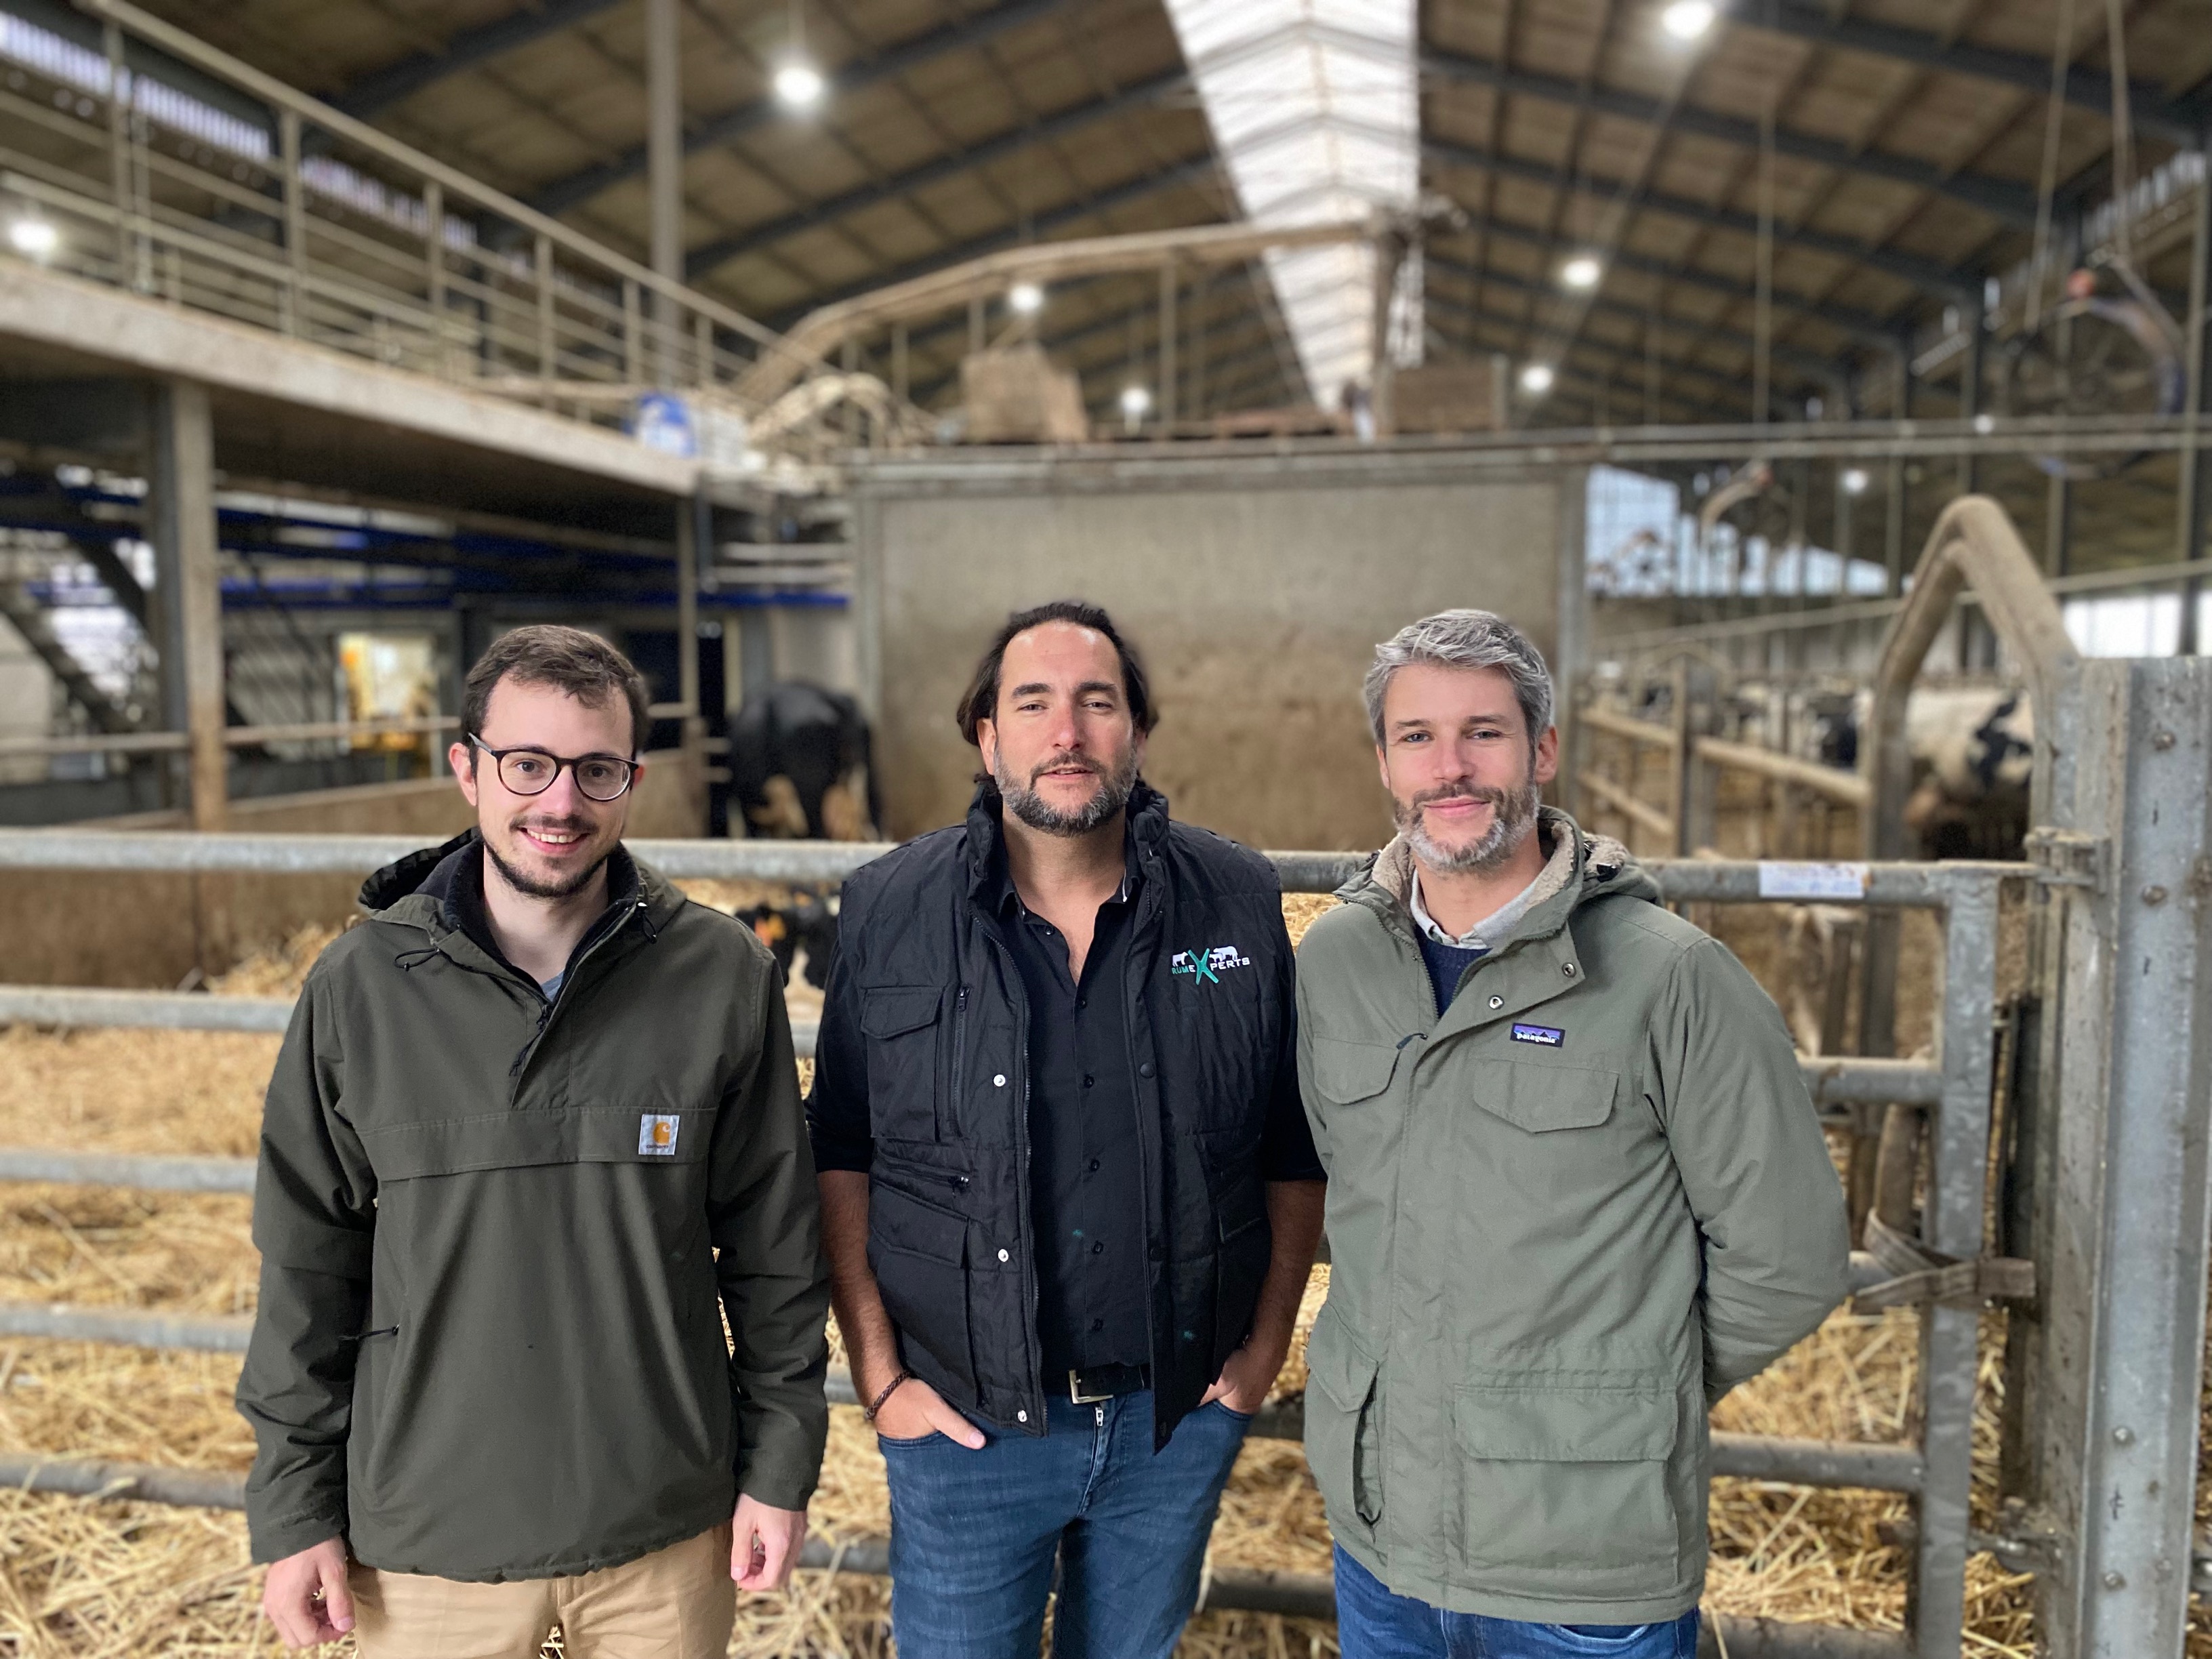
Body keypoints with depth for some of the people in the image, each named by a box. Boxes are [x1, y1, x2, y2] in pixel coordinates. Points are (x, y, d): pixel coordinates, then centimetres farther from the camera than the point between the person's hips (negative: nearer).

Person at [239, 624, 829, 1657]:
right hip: (428, 1543, 1)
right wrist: (293, 1509, 1)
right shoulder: (359, 987, -7)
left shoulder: (723, 979, -9)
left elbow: (774, 1249, -3)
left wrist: (781, 1464, -1)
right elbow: (307, 1268, 0)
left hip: (668, 1533, 0)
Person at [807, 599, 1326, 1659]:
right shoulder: (891, 913, -7)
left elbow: (1297, 1149, 2)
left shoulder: (1239, 905, -5)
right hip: (964, 1415, -1)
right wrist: (877, 1370, -5)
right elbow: (841, 1155, -2)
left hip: (1180, 1413, 2)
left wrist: (1268, 1341, 0)